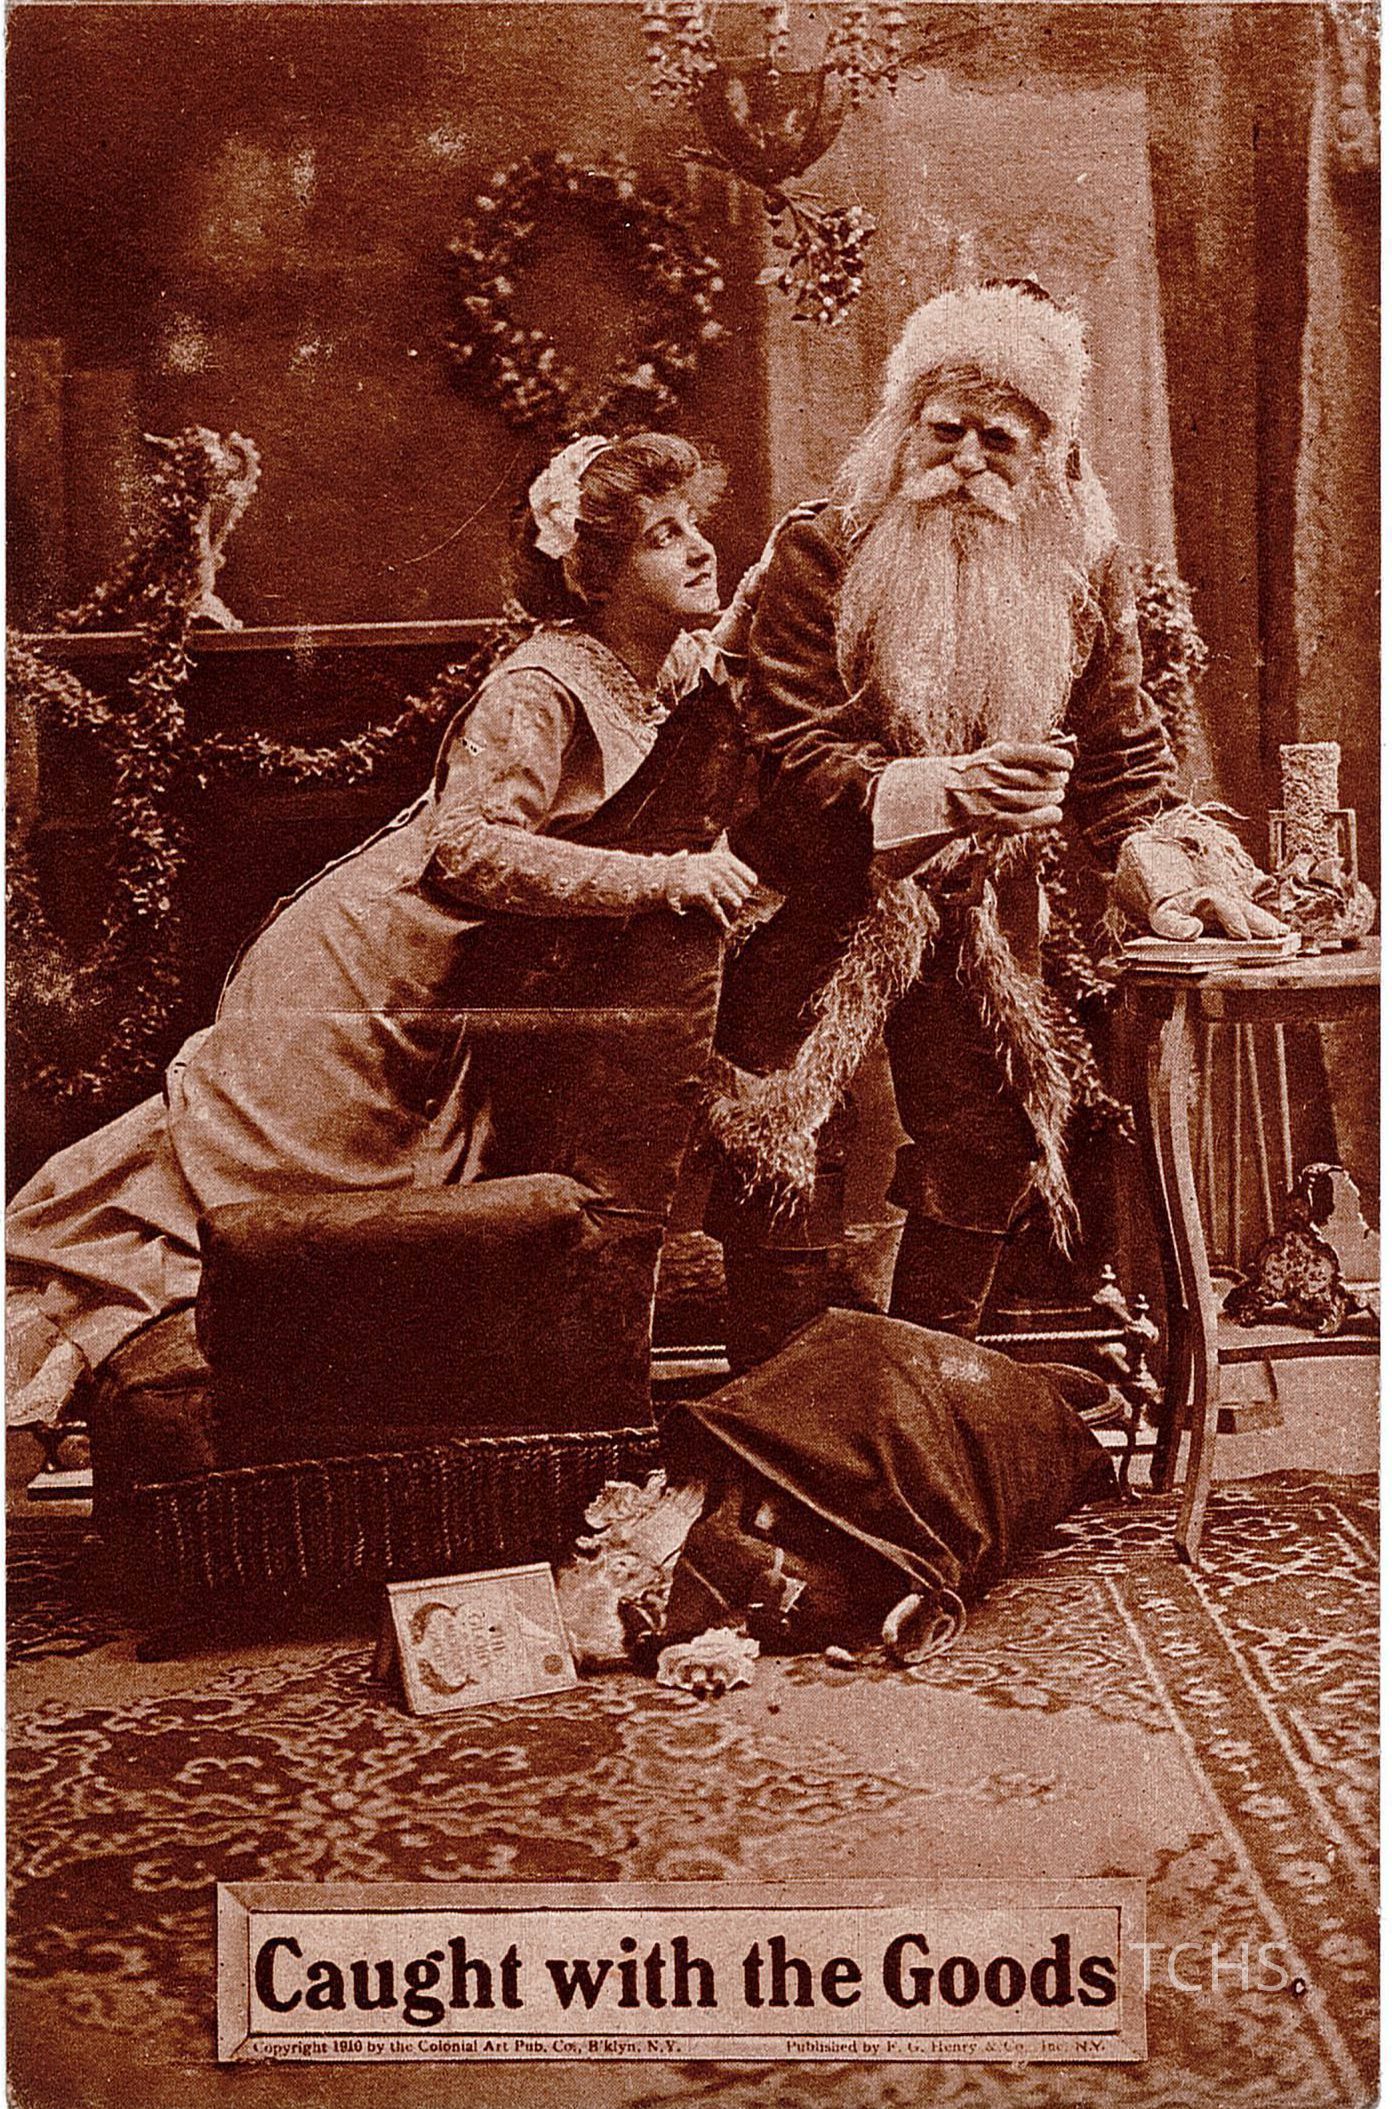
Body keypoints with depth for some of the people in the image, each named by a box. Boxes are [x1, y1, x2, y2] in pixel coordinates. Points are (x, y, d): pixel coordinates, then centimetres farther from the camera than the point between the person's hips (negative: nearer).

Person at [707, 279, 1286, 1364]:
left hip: (983, 910, 3)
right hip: (822, 905, -3)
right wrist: (947, 790, -33)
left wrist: (1160, 874, -8)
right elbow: (794, 755, -18)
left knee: (989, 1152, 3)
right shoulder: (822, 551, -11)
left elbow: (1119, 750, 7)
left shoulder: (1084, 568, 0)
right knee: (783, 1163, -7)